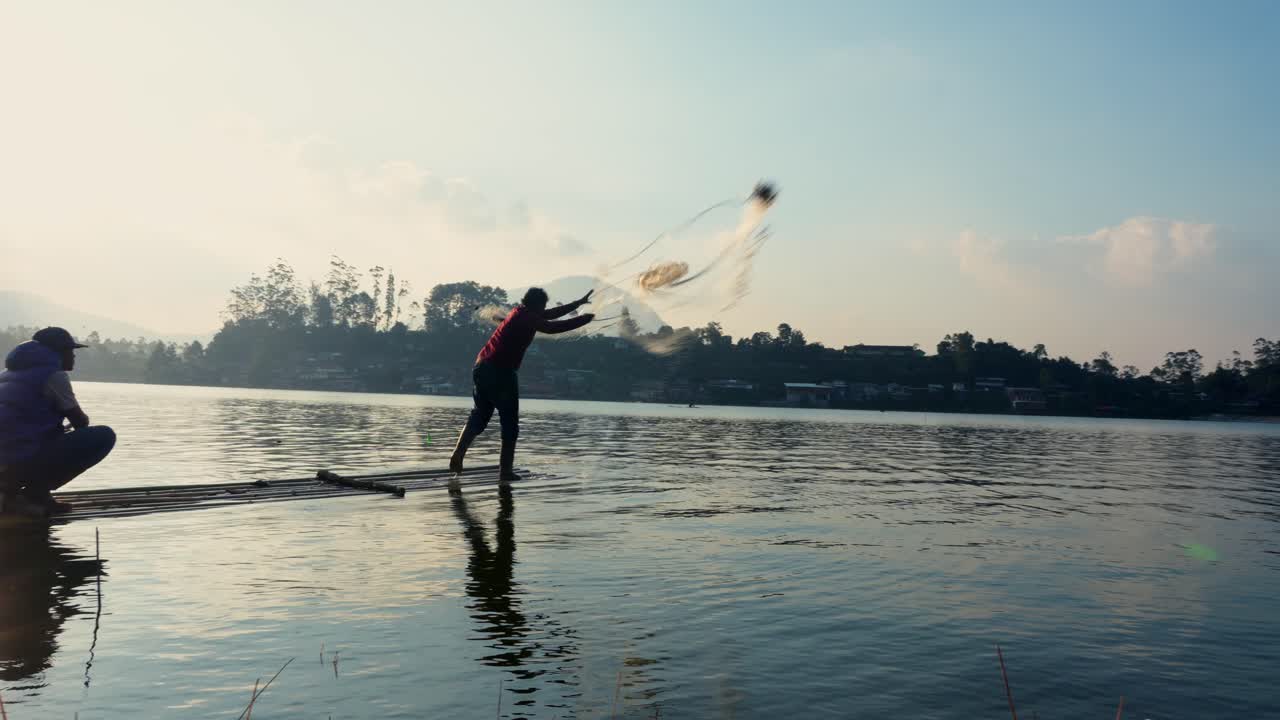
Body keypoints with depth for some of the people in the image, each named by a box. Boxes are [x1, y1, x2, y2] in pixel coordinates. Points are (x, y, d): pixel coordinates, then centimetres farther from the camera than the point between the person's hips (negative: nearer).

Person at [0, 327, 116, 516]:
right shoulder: (54, 374, -6)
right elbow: (81, 422, -1)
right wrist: (77, 424, 22)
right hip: (26, 457, -9)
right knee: (104, 436, -8)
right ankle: (34, 492, -7)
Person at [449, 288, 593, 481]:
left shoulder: (522, 312, 17)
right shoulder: (525, 317, -10)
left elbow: (550, 315, 27)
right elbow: (551, 327, -22)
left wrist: (579, 303, 32)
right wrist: (587, 319, -17)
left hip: (482, 368, 9)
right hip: (499, 372, -9)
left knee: (479, 417, 16)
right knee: (510, 424, 1)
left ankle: (457, 455, 0)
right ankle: (505, 471, 2)